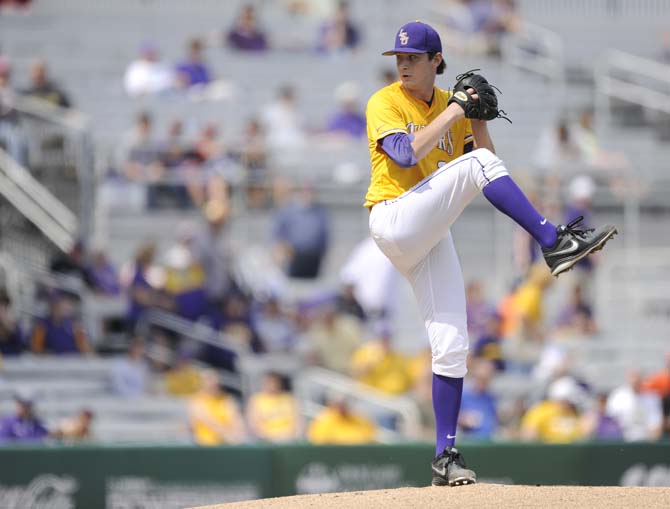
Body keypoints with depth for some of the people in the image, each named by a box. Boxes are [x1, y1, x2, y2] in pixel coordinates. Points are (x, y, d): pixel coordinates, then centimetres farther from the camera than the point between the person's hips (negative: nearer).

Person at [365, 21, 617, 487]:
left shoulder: (452, 107, 15)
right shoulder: (385, 103, -1)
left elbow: (491, 171, 9)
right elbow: (406, 154, -20)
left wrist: (477, 118, -1)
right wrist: (453, 112, -16)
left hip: (433, 238, 6)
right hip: (395, 223, -6)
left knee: (451, 347, -2)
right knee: (475, 163, -25)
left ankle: (446, 458, 3)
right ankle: (554, 242, -33)